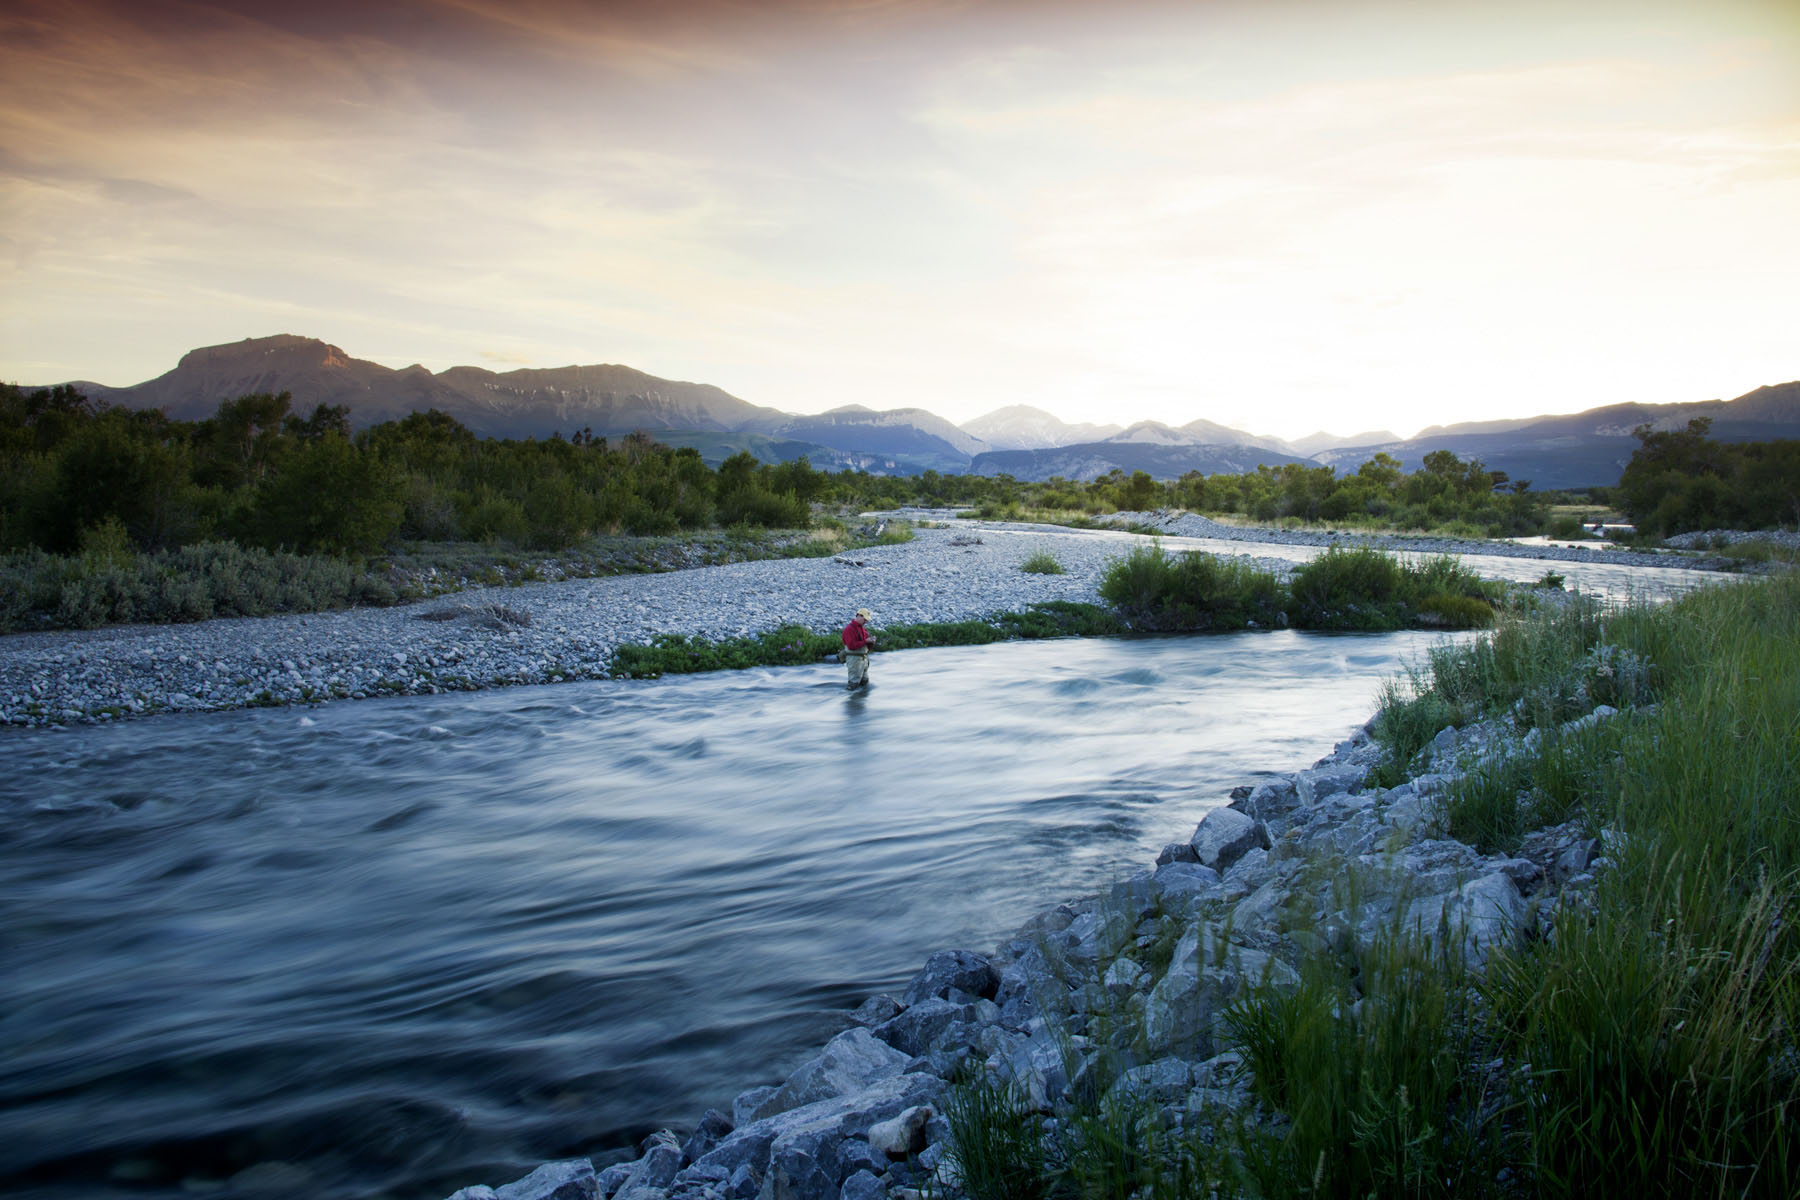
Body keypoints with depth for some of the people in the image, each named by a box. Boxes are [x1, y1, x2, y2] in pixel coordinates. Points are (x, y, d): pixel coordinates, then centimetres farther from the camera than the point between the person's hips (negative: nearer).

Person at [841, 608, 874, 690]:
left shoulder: (863, 628, 14)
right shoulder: (849, 629, -13)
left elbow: (868, 645, 17)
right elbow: (851, 646, -24)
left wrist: (871, 641, -6)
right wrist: (865, 641, -22)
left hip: (864, 658, 9)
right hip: (854, 658, -9)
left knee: (864, 683, 14)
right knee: (854, 683, -8)